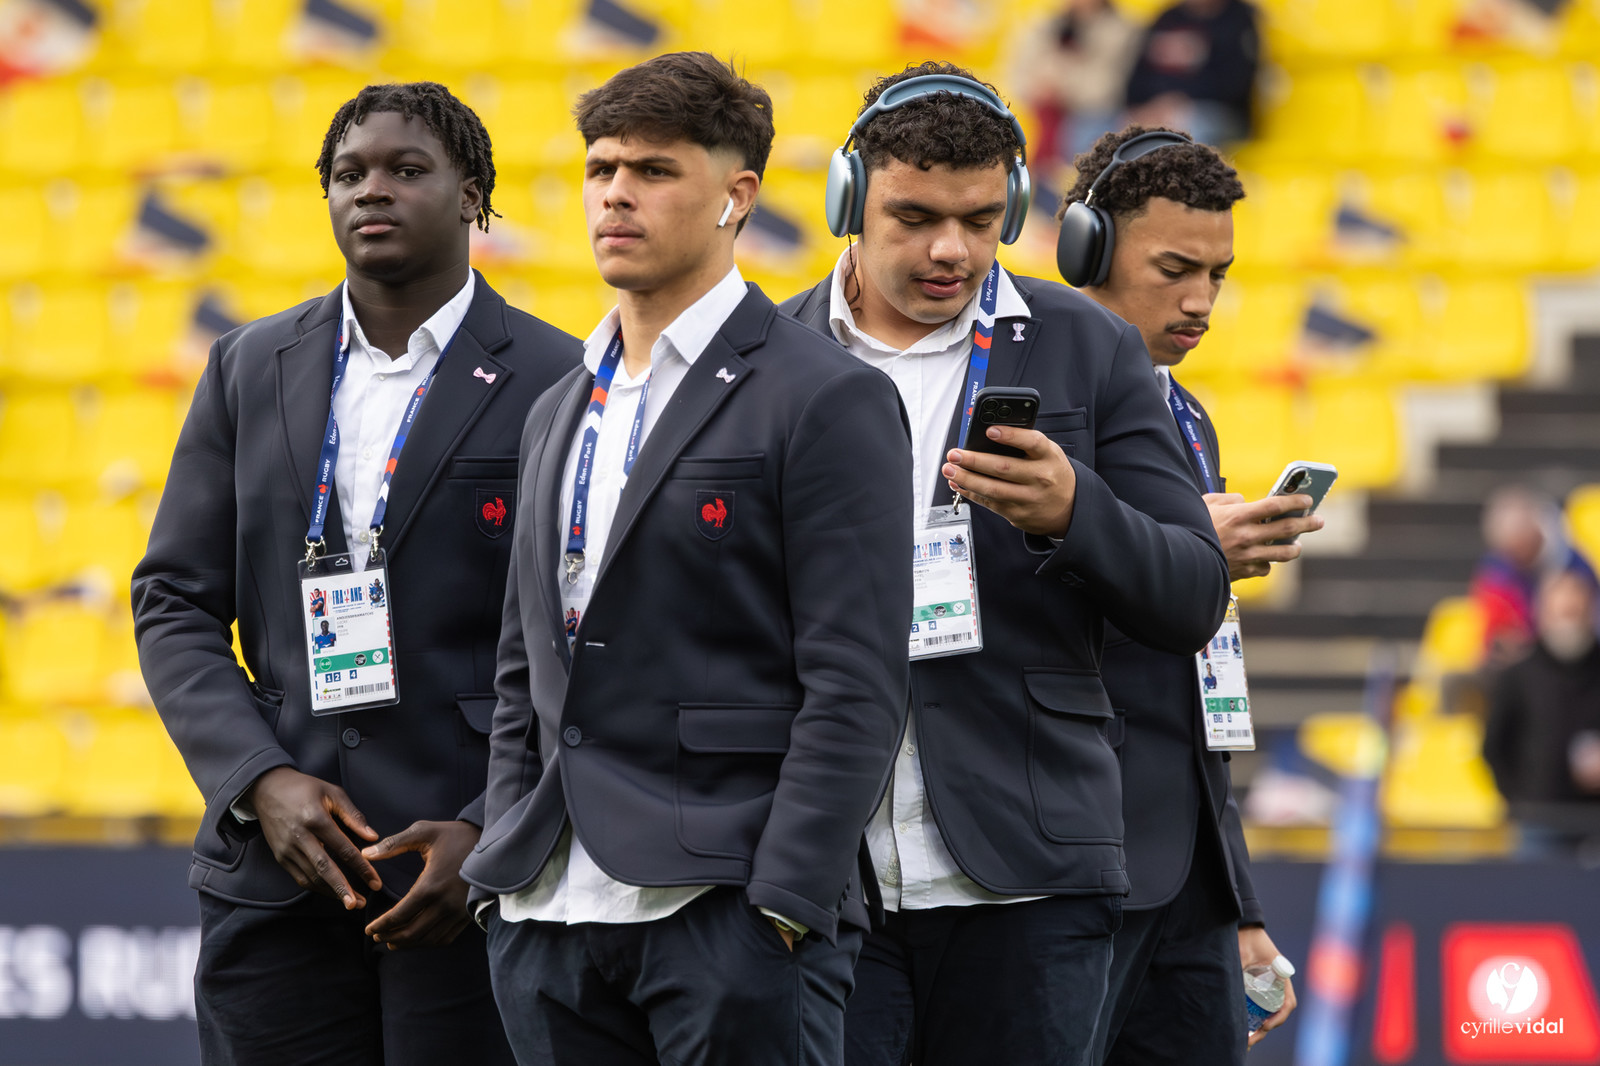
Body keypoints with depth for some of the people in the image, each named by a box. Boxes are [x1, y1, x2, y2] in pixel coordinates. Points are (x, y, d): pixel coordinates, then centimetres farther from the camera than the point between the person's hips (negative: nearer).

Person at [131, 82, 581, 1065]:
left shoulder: (554, 385, 0)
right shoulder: (251, 368, 12)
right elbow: (176, 604, 10)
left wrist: (493, 836, -13)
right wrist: (261, 782, -5)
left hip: (476, 872, -3)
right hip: (274, 870, 3)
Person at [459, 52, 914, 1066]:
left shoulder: (829, 400, -4)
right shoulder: (560, 414, 20)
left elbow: (857, 687, -10)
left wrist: (782, 908, -16)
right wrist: (506, 873, 12)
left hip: (729, 907, -7)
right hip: (552, 919, 7)